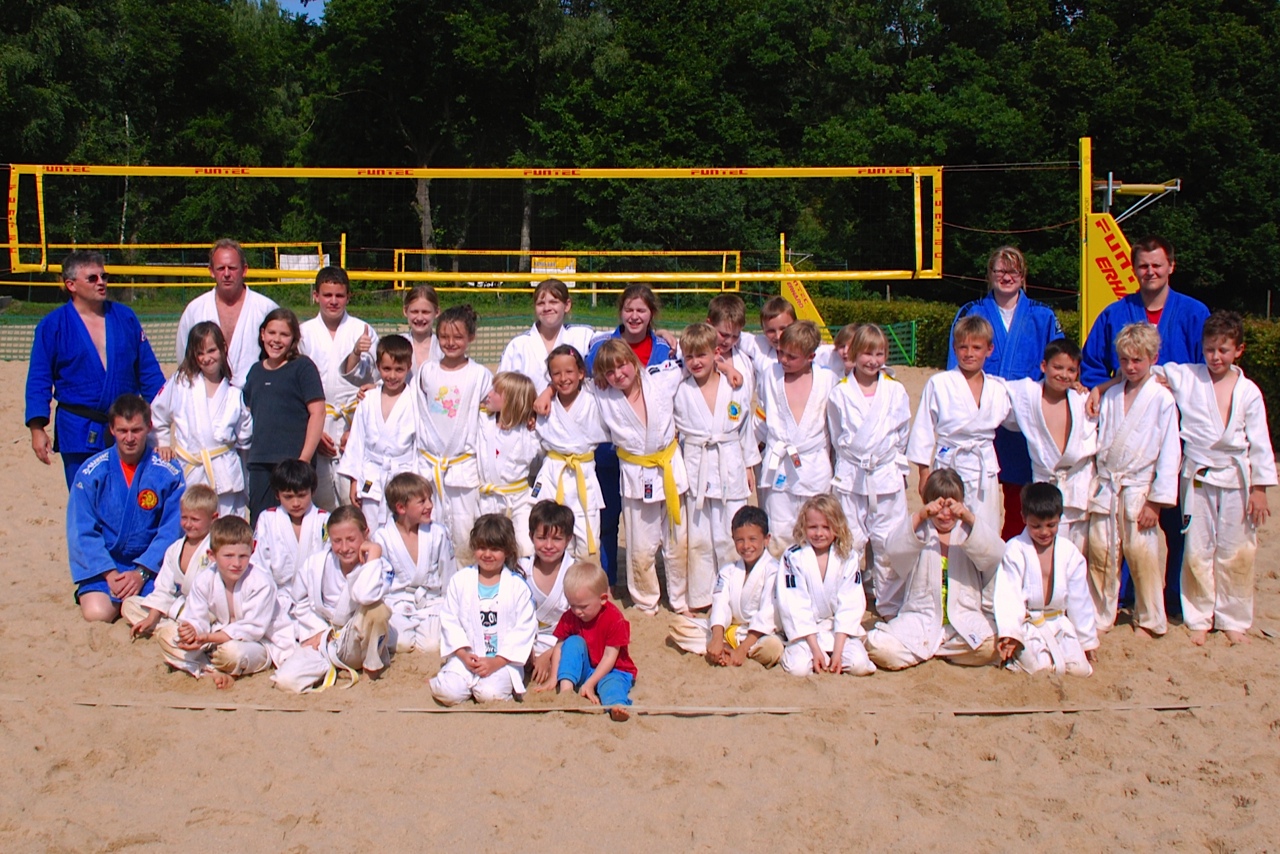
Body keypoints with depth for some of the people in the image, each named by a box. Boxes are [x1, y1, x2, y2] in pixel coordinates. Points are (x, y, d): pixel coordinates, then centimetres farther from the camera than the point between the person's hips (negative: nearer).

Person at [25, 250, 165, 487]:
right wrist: (37, 428, -11)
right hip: (78, 433, -2)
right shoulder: (52, 325, -2)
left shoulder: (125, 317, 5)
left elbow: (148, 370, 8)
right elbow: (38, 381, -2)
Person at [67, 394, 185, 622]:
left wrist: (142, 572, -14)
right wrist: (109, 573, -15)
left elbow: (171, 531, -4)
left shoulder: (168, 473, -6)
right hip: (102, 566, 0)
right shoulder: (92, 471, -5)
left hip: (150, 565, 0)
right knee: (97, 613, -25)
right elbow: (81, 531, -5)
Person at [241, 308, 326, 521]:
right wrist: (251, 451, 10)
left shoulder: (302, 367, -2)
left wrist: (305, 458, -14)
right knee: (259, 523, 8)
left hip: (293, 460, -5)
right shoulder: (256, 371, 15)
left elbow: (317, 412, -9)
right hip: (260, 463, 6)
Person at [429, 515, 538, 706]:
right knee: (448, 693, -22)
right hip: (465, 657, 2)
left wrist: (497, 661, -13)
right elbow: (449, 621, 5)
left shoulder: (517, 585, -1)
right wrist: (463, 654, -10)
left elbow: (525, 629, -5)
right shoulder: (460, 580, 6)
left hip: (503, 660, -2)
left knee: (489, 694, -28)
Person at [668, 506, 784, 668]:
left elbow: (767, 615, -19)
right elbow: (720, 604, -8)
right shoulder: (728, 570, 7)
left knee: (773, 647, -39)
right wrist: (716, 639, -26)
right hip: (729, 629, 5)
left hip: (758, 634, -5)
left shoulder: (773, 571, -11)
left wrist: (742, 649, -25)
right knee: (678, 624, -7)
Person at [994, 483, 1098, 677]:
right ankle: (1015, 656, 6)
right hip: (1028, 625, -4)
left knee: (1081, 669, -12)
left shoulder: (1069, 552, 3)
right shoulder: (1015, 550, -10)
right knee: (1041, 667, -23)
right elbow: (1008, 596, -15)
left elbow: (1079, 599, 10)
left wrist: (1088, 641, 14)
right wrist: (1009, 633, -25)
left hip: (1059, 623, 4)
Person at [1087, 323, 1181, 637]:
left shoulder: (1162, 399, -6)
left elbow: (1169, 453, -7)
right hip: (1106, 487, 4)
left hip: (1139, 489, -4)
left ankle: (1150, 619, 16)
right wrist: (1094, 486, 8)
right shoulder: (1111, 395, 9)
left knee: (1141, 554, -1)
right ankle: (1100, 617, 17)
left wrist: (1156, 501, -10)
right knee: (1100, 553, 5)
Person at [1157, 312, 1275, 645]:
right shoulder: (1187, 377, -3)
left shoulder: (1248, 391, -2)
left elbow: (1259, 442, 1)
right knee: (1198, 550, 6)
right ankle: (1199, 618, 18)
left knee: (1236, 553, 7)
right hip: (1198, 476, 0)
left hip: (1236, 479, 0)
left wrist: (1259, 489, -1)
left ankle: (1233, 619, 21)